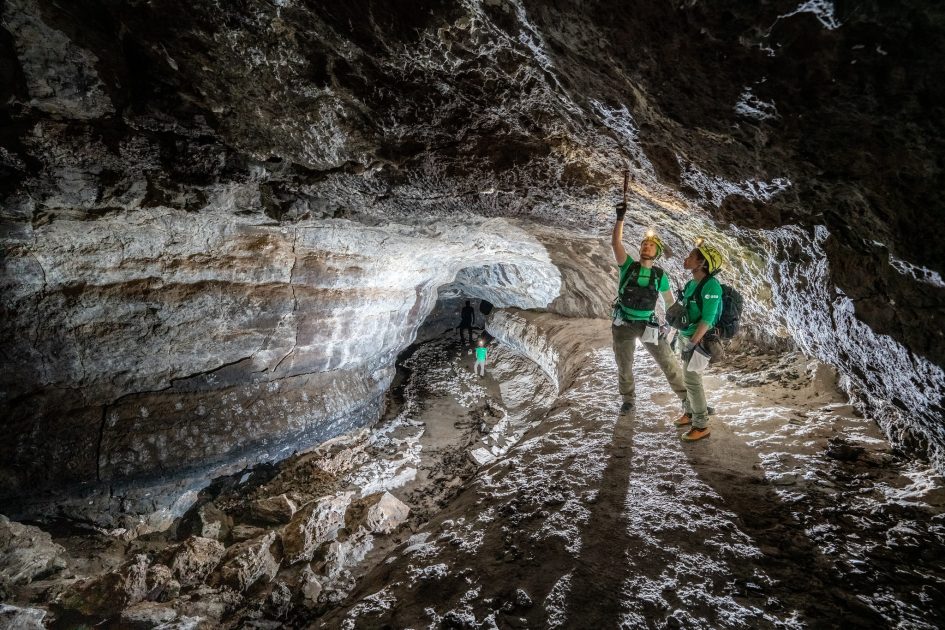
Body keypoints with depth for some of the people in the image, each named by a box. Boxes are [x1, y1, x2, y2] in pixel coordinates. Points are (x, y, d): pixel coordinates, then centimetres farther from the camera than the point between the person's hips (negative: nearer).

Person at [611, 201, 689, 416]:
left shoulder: (660, 276, -1)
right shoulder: (628, 265, -6)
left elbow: (670, 301, 10)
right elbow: (615, 242, -20)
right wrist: (620, 218, -26)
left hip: (648, 324, 0)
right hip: (623, 324, 0)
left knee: (668, 362, 1)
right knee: (624, 365, 13)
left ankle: (686, 399, 15)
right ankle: (628, 399, 34)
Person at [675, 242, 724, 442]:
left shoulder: (711, 286, -20)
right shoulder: (691, 284, 5)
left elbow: (707, 319, -24)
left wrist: (692, 343, -25)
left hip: (697, 339, -8)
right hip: (685, 337, 8)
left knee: (692, 381, -5)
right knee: (689, 379, 18)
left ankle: (701, 426, 4)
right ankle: (691, 413, 34)